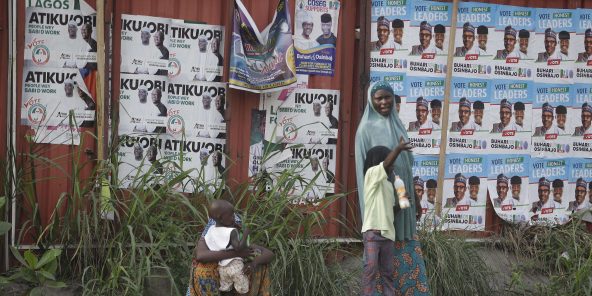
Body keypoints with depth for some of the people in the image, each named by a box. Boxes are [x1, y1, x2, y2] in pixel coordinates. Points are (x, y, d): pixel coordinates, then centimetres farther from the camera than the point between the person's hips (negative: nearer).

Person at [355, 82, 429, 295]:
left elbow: (406, 166, 16)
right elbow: (365, 167, -11)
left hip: (402, 196, 7)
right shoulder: (367, 128, -7)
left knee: (409, 251, 8)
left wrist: (415, 199, 15)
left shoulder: (397, 125, 13)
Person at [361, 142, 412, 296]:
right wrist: (398, 148, -34)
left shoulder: (388, 183, 22)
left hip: (387, 232, 8)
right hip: (372, 231, -8)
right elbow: (386, 164, -21)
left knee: (388, 272, 7)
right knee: (371, 270, -10)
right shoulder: (372, 173, 0)